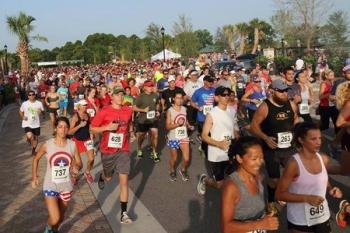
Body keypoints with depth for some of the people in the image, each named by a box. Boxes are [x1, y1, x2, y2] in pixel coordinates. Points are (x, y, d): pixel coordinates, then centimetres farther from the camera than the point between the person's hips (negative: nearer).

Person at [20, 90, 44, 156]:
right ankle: (28, 139, 16)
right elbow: (20, 112, 8)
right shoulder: (24, 104, -7)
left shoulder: (39, 103, -5)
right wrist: (23, 117, -12)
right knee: (29, 136, -23)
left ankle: (33, 150, 38)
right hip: (27, 124, -2)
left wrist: (40, 112, -20)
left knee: (35, 138, 14)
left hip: (36, 124, 2)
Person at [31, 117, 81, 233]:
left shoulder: (72, 145, -9)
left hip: (66, 186, 3)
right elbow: (36, 159, 5)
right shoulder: (47, 145, -14)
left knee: (61, 217, 20)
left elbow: (79, 162, 3)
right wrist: (34, 177, 4)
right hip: (50, 186, -3)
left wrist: (76, 167, -19)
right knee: (54, 219, -12)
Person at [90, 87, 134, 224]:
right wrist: (107, 127, -22)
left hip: (123, 150, 1)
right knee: (108, 177, 19)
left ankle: (124, 213, 2)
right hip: (107, 150, -1)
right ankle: (102, 177, 59)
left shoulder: (128, 111, -1)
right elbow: (92, 129, -9)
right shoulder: (104, 112, -11)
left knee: (124, 181, -6)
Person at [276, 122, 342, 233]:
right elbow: (279, 194, -17)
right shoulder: (294, 164, -20)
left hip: (322, 216, 5)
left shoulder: (324, 159, -3)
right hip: (300, 220, -5)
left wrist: (330, 189, -4)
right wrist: (307, 198, -23)